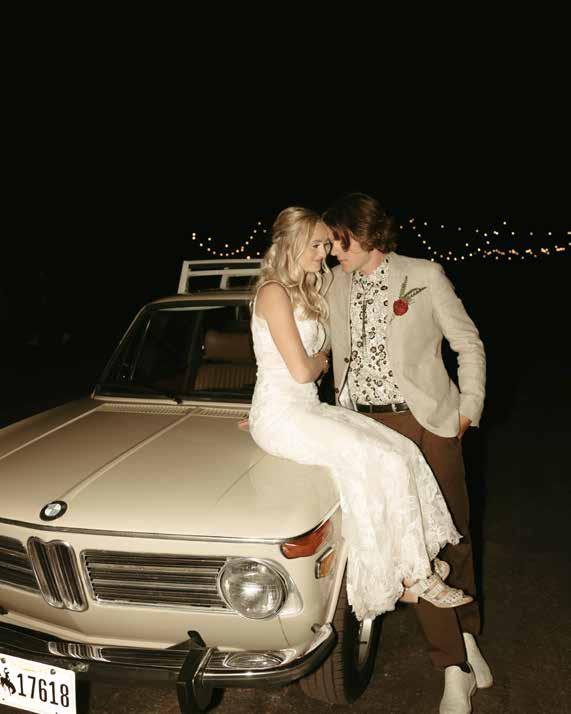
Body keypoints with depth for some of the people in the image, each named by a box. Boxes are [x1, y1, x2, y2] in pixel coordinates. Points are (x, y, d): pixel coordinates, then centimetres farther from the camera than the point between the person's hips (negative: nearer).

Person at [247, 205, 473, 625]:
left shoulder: (305, 292, 17)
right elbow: (302, 370, -18)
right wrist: (321, 361, 1)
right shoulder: (274, 293, -13)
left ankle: (417, 568, -2)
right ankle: (416, 577, -2)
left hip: (307, 408, 9)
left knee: (404, 450, -6)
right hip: (281, 416, -9)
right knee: (387, 462, -17)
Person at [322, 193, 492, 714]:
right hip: (368, 425, 2)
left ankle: (468, 636, 34)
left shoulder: (425, 276, -3)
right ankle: (456, 668, 10)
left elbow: (469, 343, 5)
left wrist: (468, 410, 0)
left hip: (429, 421, -1)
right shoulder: (336, 285, 6)